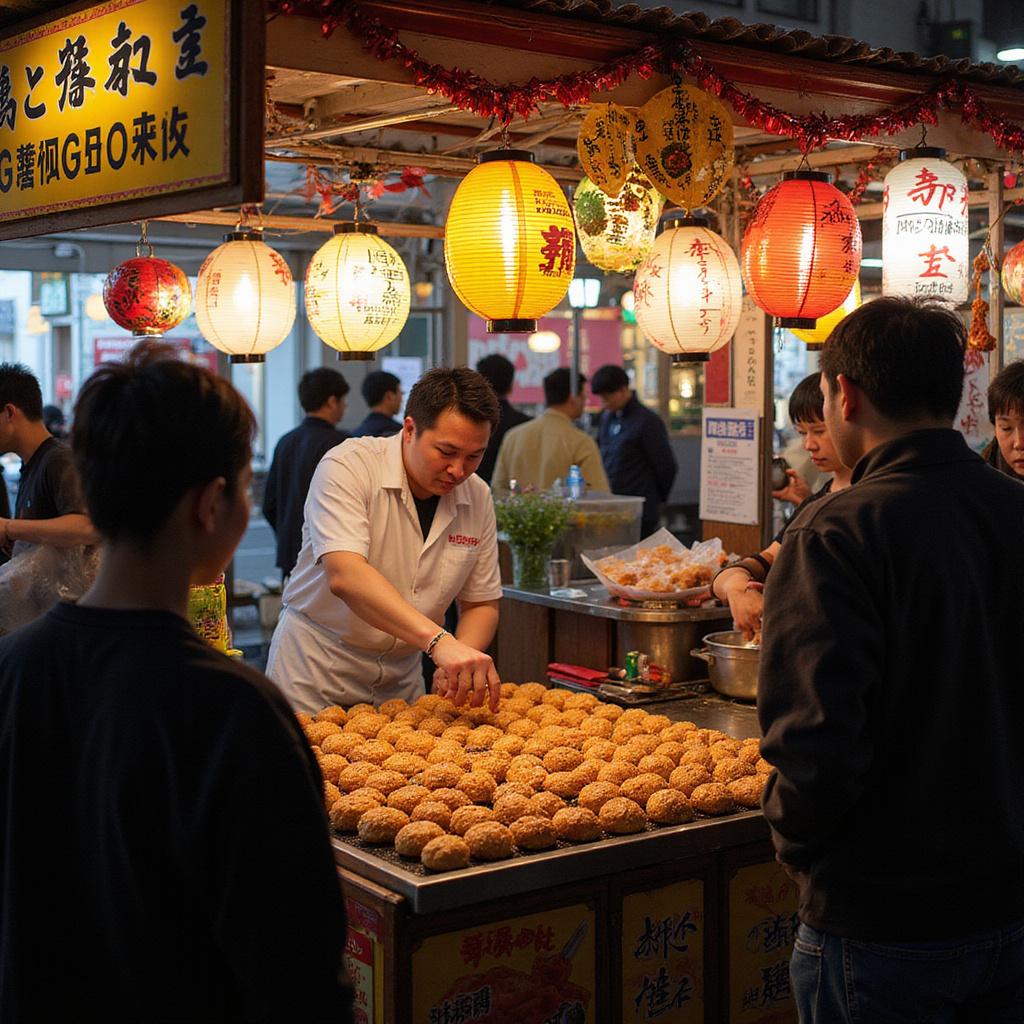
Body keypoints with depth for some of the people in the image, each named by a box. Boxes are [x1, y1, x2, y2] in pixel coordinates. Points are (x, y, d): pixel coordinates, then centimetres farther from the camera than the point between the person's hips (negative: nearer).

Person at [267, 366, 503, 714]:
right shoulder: (348, 467, -19)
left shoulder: (477, 496, -2)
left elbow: (482, 603, 4)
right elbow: (344, 576, -33)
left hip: (401, 678, 5)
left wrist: (461, 663, -18)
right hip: (315, 672, -4)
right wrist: (439, 641, -43)